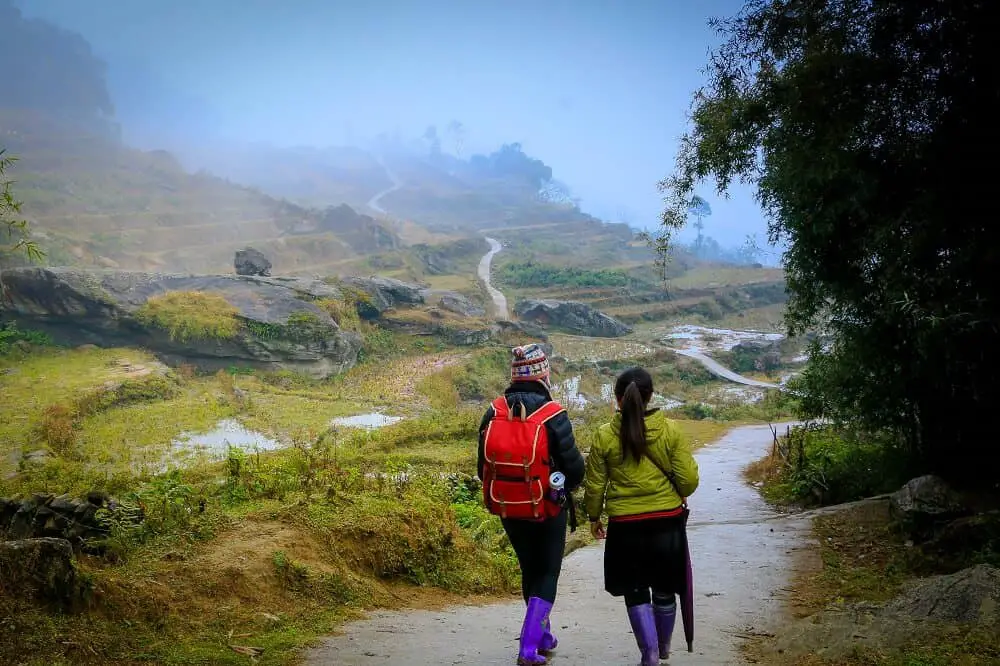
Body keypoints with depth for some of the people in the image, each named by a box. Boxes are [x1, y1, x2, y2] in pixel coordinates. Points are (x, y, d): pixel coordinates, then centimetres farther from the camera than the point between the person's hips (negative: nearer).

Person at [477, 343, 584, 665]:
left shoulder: (493, 413, -5)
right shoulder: (553, 415, -17)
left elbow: (484, 467, 3)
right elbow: (574, 467, -14)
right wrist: (565, 488, 9)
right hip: (549, 509, -4)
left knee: (529, 571, 21)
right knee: (547, 575, 8)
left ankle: (543, 636, 32)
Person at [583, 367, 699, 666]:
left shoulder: (605, 436, -8)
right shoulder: (670, 430, -8)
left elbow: (595, 485, -1)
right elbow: (689, 479, -6)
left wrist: (594, 517, 15)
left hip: (625, 525, -1)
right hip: (668, 521, 2)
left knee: (635, 592, 13)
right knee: (664, 590, 18)